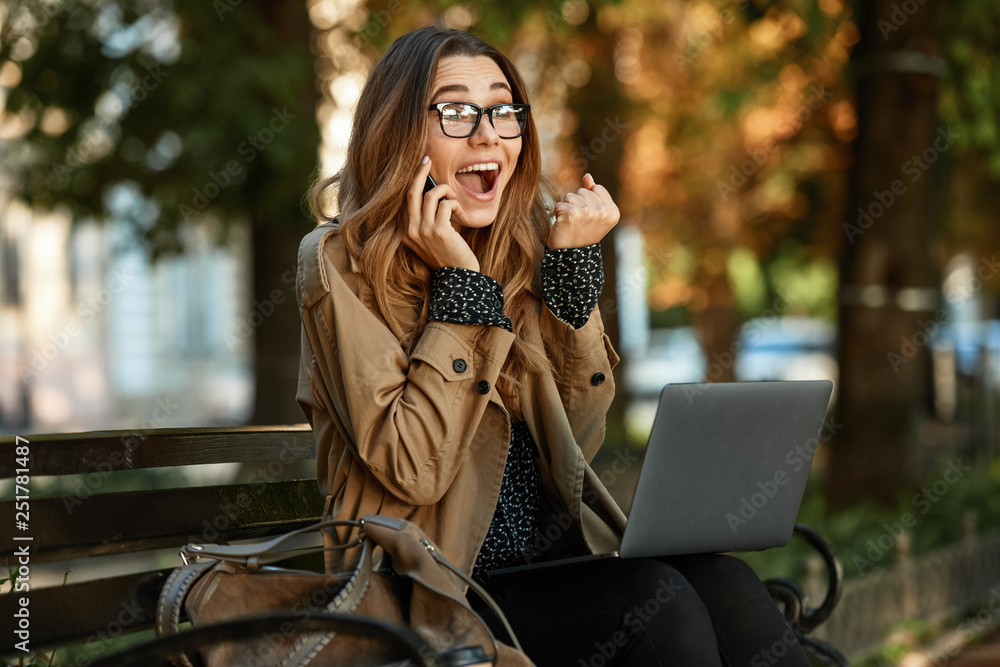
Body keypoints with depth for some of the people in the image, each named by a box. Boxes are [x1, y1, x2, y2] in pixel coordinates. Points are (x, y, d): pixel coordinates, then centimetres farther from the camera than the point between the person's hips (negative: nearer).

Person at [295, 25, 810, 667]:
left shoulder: (522, 243, 9)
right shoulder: (341, 264, -7)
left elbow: (576, 440, 4)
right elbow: (412, 470, -16)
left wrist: (573, 261, -4)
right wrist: (460, 285, -15)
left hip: (558, 559, 5)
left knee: (725, 584, -24)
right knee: (658, 606, -29)